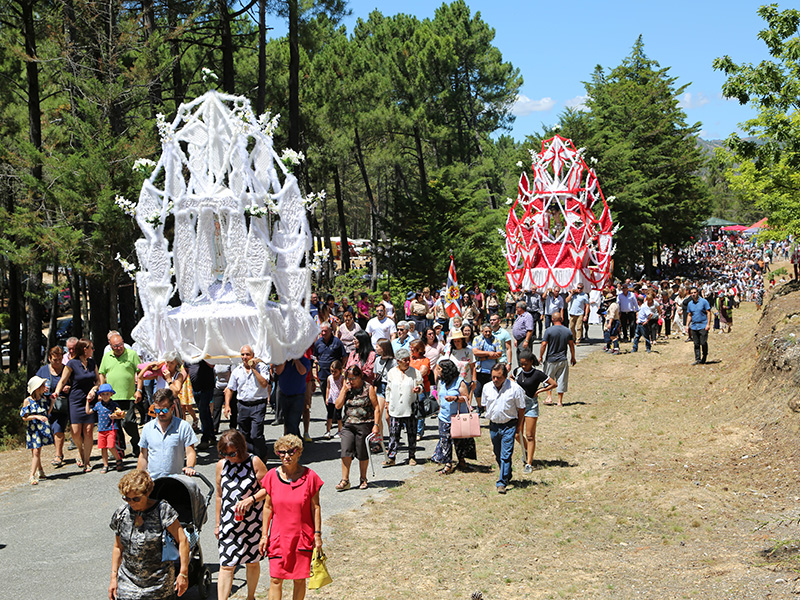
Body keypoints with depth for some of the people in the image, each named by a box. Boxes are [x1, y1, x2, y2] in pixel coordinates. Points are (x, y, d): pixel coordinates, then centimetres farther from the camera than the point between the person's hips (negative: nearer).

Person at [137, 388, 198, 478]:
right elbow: (143, 457, 19)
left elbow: (190, 452, 3)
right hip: (152, 480, 1)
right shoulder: (147, 428, 13)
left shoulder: (183, 426, 4)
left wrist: (190, 467, -16)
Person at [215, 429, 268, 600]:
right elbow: (219, 495, 10)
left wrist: (250, 500, -21)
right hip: (229, 522, 1)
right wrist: (217, 524, 13)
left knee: (252, 561, 13)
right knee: (226, 565, -6)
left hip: (252, 521, -1)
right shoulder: (221, 465, 1)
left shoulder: (254, 462, -8)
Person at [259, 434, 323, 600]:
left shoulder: (309, 477, -6)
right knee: (275, 579, -1)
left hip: (302, 537, -1)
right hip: (278, 536, 1)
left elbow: (316, 507, 0)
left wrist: (317, 534, -2)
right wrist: (264, 535, 4)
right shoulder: (272, 476, -2)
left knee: (299, 579, 7)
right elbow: (268, 507, 5)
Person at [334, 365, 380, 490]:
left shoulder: (368, 388, -3)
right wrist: (344, 390, -5)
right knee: (346, 451, -8)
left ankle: (363, 479, 20)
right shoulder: (347, 388, 10)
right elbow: (338, 405, 2)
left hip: (364, 425, -3)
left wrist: (376, 425, -10)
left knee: (363, 454, 3)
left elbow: (376, 408, -3)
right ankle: (345, 480, -2)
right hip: (348, 425, 3)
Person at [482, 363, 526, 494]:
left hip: (509, 426, -5)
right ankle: (507, 476, 36)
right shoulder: (487, 388, 1)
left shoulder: (515, 389, -11)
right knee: (498, 454, 15)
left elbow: (521, 410, -3)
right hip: (493, 425, 5)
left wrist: (518, 429, -2)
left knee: (506, 455, -11)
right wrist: (491, 419, 14)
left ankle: (502, 482, -11)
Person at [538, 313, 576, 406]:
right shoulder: (568, 331, 1)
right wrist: (573, 357, 19)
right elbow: (571, 345, 7)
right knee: (561, 380, 7)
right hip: (563, 360, 3)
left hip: (551, 360, -3)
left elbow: (544, 344, -13)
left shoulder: (549, 330, -11)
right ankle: (560, 401, 9)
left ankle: (549, 397, 9)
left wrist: (540, 356, -2)